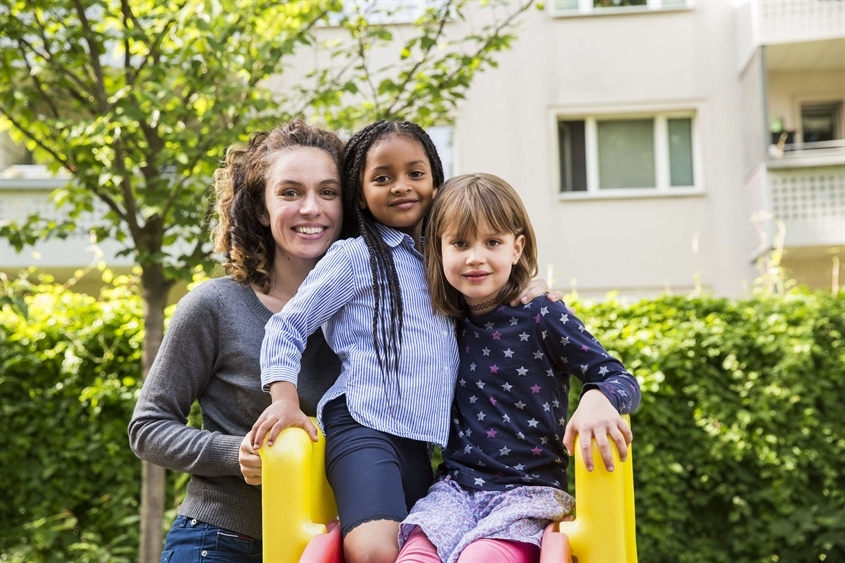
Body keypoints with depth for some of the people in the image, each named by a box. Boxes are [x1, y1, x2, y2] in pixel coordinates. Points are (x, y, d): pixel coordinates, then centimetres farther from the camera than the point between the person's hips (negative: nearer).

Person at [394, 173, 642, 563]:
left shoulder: (542, 316, -5)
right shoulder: (449, 327, 9)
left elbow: (623, 381, -8)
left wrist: (598, 399, -31)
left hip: (530, 490, -3)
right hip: (455, 489, 4)